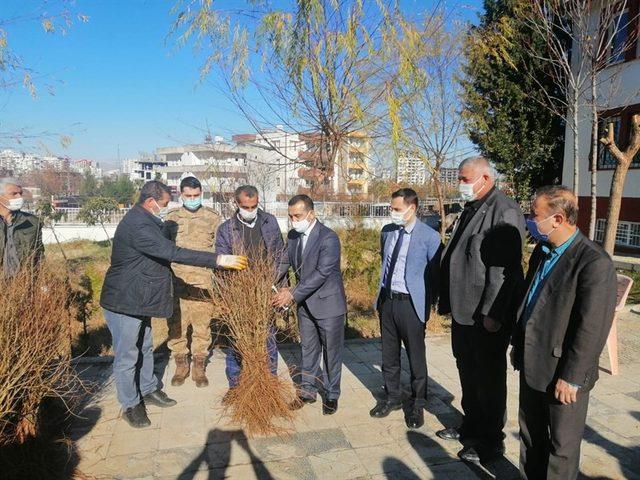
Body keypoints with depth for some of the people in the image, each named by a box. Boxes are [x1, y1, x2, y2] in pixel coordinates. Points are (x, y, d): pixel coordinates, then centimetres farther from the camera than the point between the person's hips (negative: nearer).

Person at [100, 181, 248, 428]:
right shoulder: (138, 226, -27)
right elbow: (174, 253, -34)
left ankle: (148, 390, 39)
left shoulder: (144, 221, 8)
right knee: (127, 356, 5)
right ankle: (131, 405, 20)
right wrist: (218, 260, -33)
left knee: (144, 348, 23)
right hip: (124, 303, -11)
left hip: (139, 300, 11)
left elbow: (164, 252, 17)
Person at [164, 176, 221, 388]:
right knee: (176, 325, 7)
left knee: (202, 325, 5)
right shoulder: (171, 218, 8)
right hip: (176, 281, 2)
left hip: (203, 282, -1)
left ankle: (199, 367, 20)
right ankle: (181, 365, 24)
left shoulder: (213, 218, 2)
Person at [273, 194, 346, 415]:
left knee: (331, 351, 9)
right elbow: (284, 262, 3)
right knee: (308, 349, 17)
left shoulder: (329, 238, -22)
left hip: (327, 303, -6)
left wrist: (293, 294, -28)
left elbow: (321, 273, -26)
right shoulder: (292, 236, 0)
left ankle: (331, 395, 26)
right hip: (305, 303, 6)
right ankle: (308, 391, 33)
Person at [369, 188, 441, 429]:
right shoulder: (387, 231, 5)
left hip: (411, 303, -5)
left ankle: (417, 405, 26)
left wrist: (426, 305, -7)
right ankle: (392, 397, 36)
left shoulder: (429, 237, -12)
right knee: (389, 355, 17)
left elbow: (435, 274, -5)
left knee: (416, 358, 8)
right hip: (386, 301, 6)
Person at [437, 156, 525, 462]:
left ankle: (492, 441, 25)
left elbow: (504, 268, -22)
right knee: (468, 372, 21)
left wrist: (492, 313, -22)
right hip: (463, 311, 9)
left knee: (489, 378, 7)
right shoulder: (470, 209, 13)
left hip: (487, 315, -9)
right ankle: (471, 426, 40)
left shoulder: (505, 211, -16)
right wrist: (447, 301, 17)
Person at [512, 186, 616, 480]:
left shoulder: (595, 263, -21)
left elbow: (591, 329, -22)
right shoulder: (542, 251, 5)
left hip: (562, 372, -7)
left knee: (562, 444, 12)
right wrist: (518, 345, 15)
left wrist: (571, 377, -18)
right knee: (530, 434, 22)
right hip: (532, 365, 8)